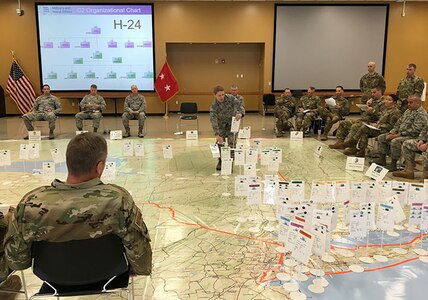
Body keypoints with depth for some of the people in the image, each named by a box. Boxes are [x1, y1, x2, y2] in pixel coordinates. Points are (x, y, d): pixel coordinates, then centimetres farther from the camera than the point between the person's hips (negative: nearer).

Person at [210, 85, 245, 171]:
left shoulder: (230, 98, -21)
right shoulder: (213, 106, -26)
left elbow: (240, 106, -27)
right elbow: (214, 121, -35)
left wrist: (240, 113, -53)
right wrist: (217, 135, -48)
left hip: (232, 123, 0)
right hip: (221, 125, 0)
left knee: (232, 143, -7)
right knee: (220, 143, -4)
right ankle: (220, 162, 16)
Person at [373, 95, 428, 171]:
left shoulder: (422, 114, -14)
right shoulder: (408, 111, 16)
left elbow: (414, 130, -23)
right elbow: (398, 123, 18)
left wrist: (399, 135, -23)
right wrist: (391, 133, 1)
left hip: (412, 137, -10)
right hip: (399, 134, 10)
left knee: (395, 141, -36)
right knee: (381, 137, 6)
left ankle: (393, 164, -25)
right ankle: (382, 159, 7)